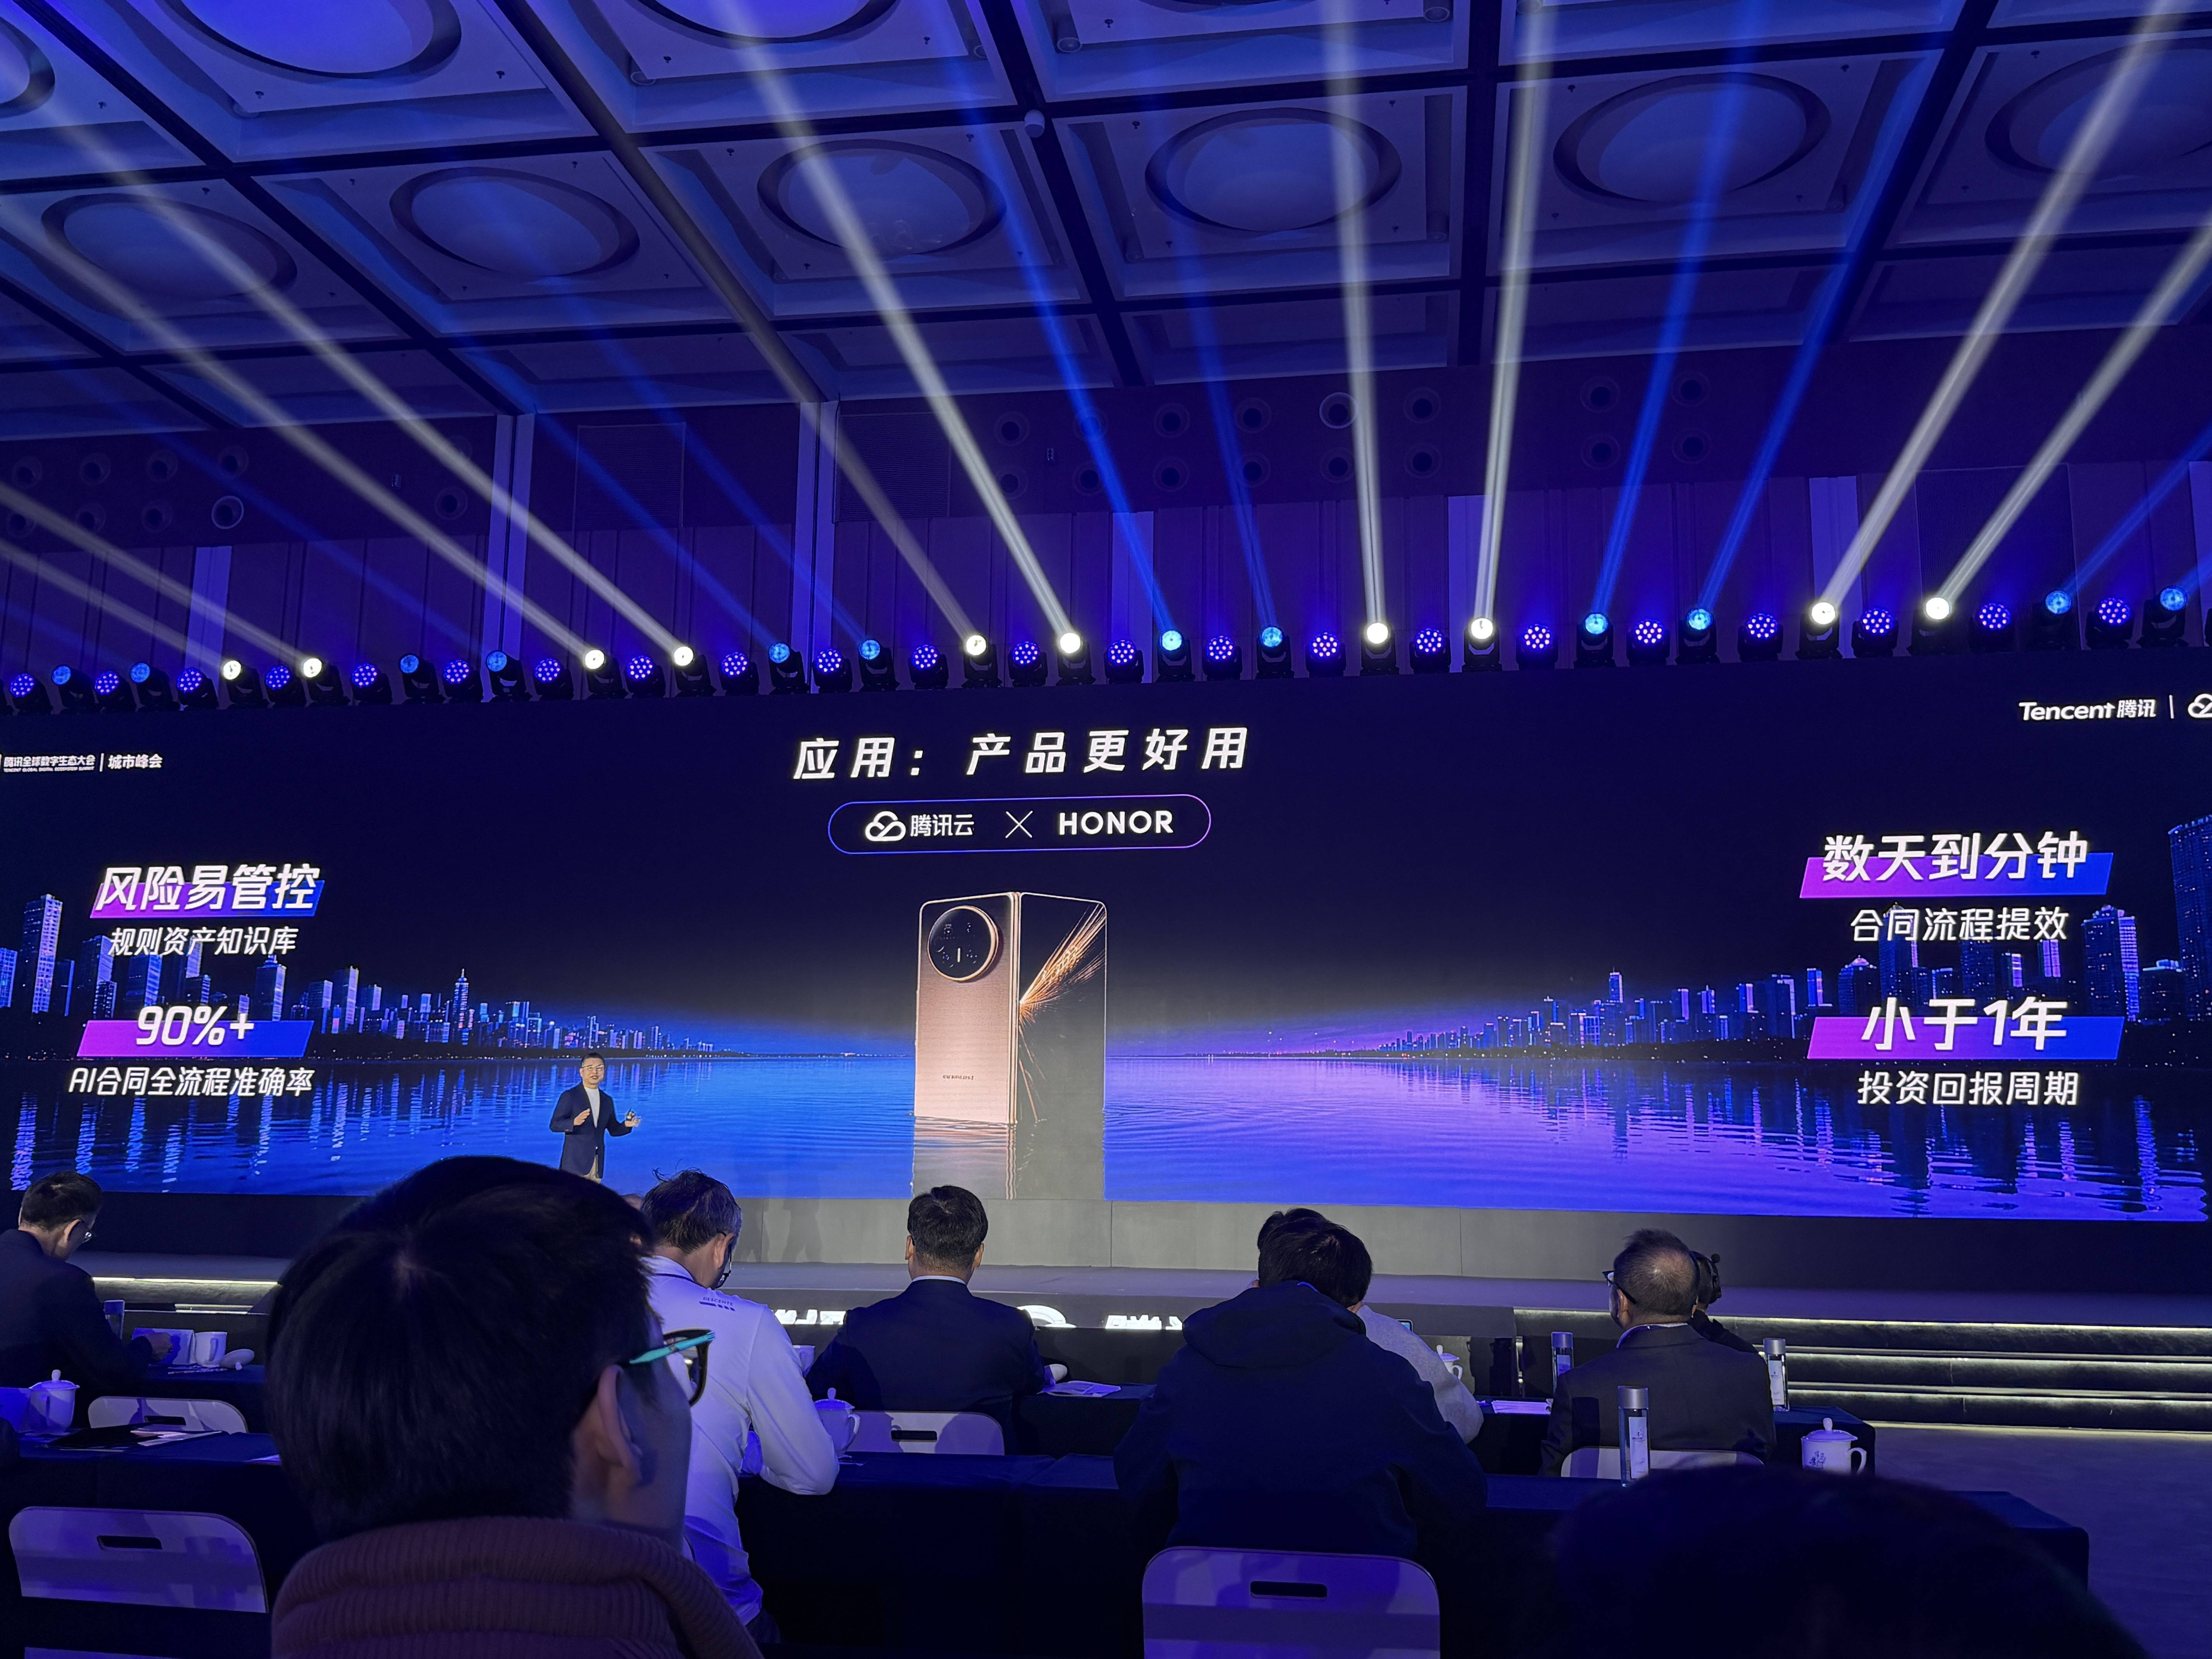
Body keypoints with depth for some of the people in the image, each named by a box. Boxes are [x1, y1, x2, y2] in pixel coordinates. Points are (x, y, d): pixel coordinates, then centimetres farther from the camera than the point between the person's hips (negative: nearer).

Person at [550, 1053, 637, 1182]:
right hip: (576, 1162, -5)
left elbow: (613, 1129, 20)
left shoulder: (607, 1100, 16)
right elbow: (554, 1125, -6)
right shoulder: (570, 1096, 0)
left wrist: (626, 1125, -2)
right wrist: (574, 1122, -26)